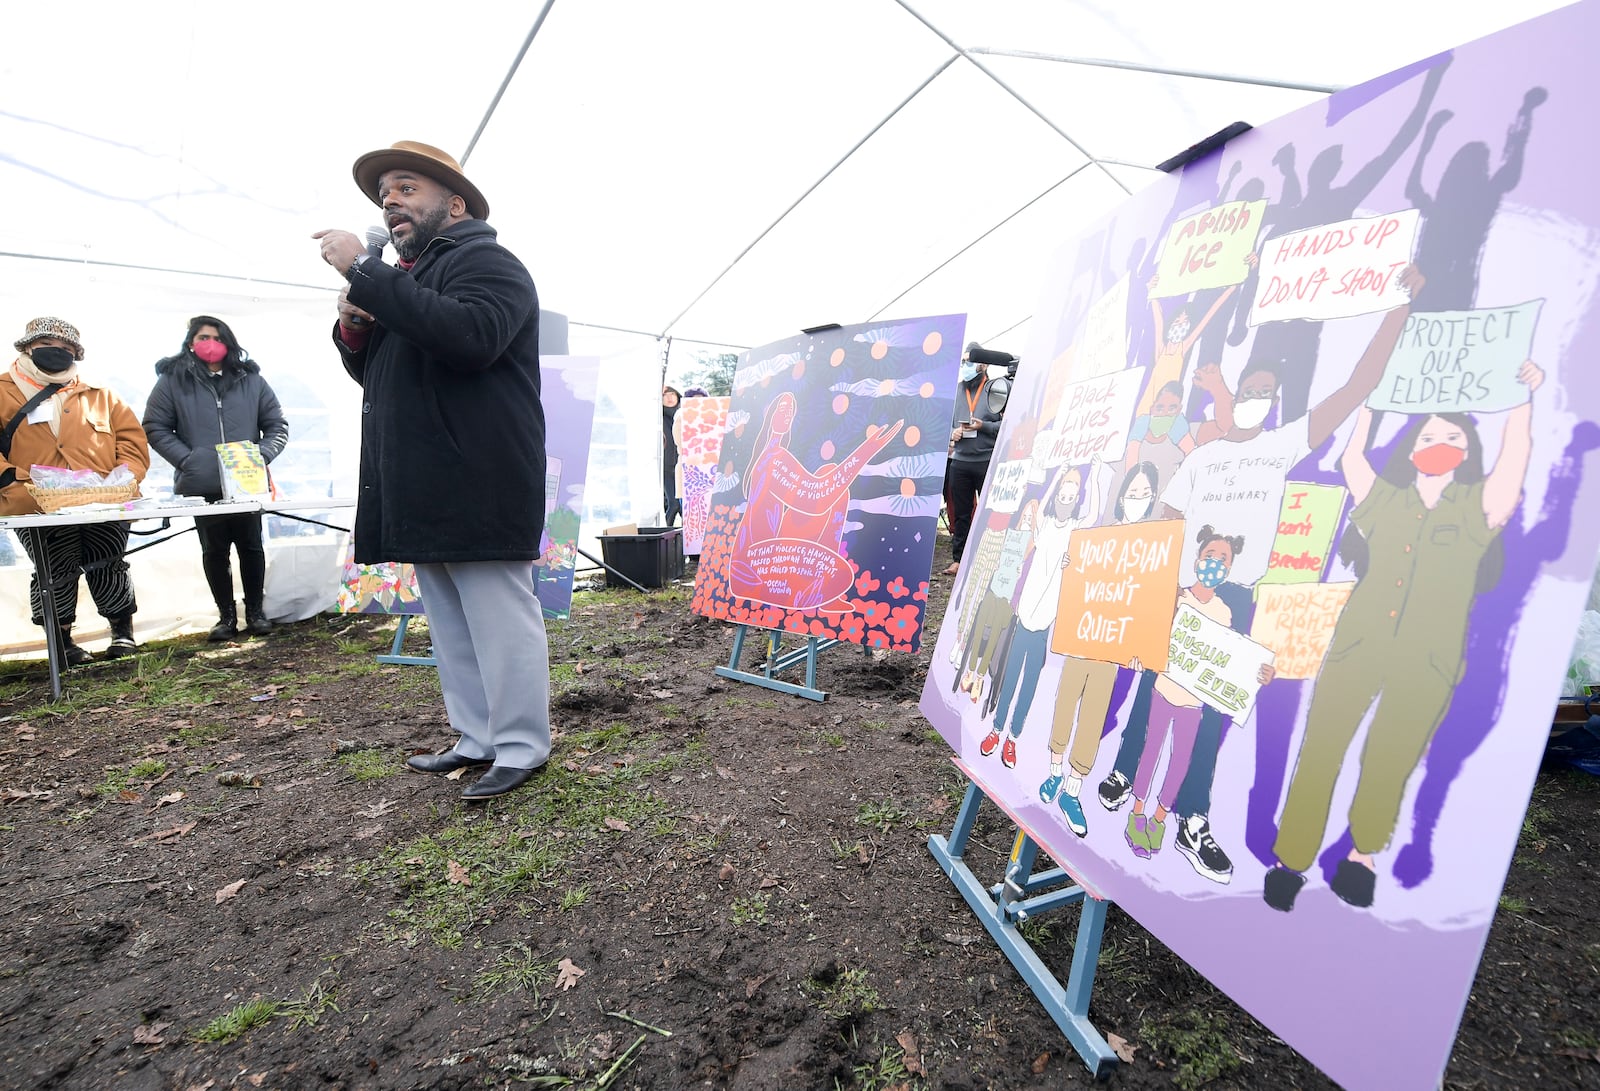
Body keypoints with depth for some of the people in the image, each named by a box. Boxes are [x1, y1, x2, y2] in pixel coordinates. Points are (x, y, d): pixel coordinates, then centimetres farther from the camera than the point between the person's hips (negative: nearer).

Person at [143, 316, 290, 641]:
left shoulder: (251, 379, 8)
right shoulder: (173, 380, 4)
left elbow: (277, 426, 8)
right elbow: (155, 428, 3)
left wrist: (262, 457, -8)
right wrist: (186, 460, -11)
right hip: (201, 485, 0)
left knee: (251, 545, 6)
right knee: (214, 549, 7)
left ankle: (255, 611, 19)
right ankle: (226, 615, 16)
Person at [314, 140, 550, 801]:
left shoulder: (485, 261, -3)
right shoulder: (408, 281, 25)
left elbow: (471, 335, -25)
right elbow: (372, 371, 33)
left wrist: (365, 272, -18)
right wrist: (353, 325, 12)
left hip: (477, 490, -10)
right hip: (422, 492, 10)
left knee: (499, 616, -6)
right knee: (448, 622, 12)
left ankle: (522, 748, 5)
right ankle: (478, 738, 22)